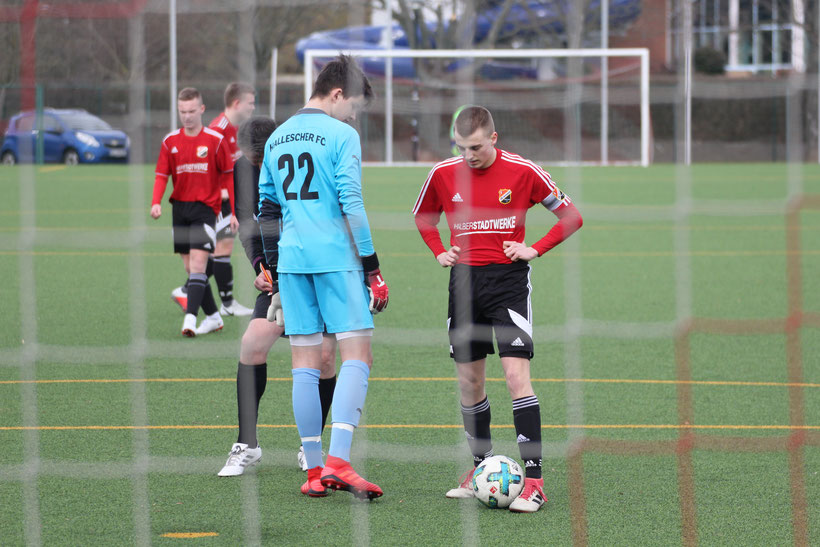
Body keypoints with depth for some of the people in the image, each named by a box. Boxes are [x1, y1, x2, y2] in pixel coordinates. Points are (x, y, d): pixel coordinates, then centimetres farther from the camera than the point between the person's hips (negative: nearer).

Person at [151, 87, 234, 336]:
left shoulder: (215, 140, -3)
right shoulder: (170, 141, 6)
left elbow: (228, 175, 1)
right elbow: (162, 175, 6)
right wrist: (156, 202, -11)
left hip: (205, 207, -4)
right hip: (180, 207, 4)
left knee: (198, 263, -16)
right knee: (189, 267, 7)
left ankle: (190, 317, -23)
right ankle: (213, 316, 17)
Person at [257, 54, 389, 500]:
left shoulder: (277, 138, 15)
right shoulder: (341, 136, -6)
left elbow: (267, 209, 18)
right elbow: (351, 204, -11)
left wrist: (273, 266, 24)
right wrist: (372, 268, -8)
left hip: (292, 261, 6)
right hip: (336, 258, -6)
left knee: (305, 363, 8)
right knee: (356, 354, -5)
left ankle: (314, 471, 8)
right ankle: (338, 461, -19)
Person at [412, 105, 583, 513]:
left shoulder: (522, 172, -7)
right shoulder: (443, 174, 2)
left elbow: (571, 217, 3)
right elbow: (423, 216, 22)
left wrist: (535, 249, -7)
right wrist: (439, 252, 7)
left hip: (508, 279, -4)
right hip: (464, 280, 4)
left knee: (516, 374, -14)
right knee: (469, 381, 8)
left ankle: (533, 479, -15)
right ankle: (480, 468, 23)